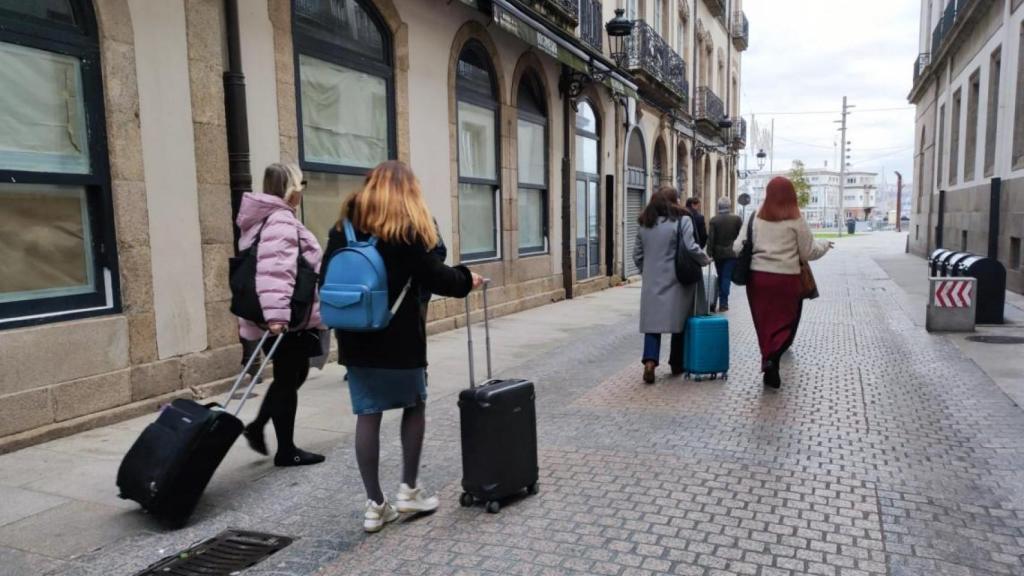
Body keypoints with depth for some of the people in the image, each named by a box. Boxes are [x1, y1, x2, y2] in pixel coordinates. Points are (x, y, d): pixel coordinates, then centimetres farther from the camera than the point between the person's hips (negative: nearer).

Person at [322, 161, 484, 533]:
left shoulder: (345, 224, 8)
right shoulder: (408, 228, -6)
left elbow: (327, 278, 10)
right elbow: (433, 276, -7)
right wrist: (466, 280, 10)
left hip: (356, 337, 4)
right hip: (399, 336, -4)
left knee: (367, 415, 6)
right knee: (415, 406, 15)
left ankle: (375, 504, 11)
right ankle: (408, 490, 19)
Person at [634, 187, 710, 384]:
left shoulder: (645, 224, 10)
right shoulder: (682, 220, -7)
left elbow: (637, 254, 13)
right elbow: (691, 249, -15)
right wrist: (705, 260, 2)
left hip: (652, 281, 3)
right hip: (676, 280, -3)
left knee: (653, 322, 4)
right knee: (679, 322, 10)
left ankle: (650, 361, -14)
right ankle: (677, 364, 19)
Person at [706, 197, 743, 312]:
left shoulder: (714, 220, -5)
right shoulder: (737, 219, -5)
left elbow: (710, 238, -8)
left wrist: (710, 253, -4)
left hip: (718, 253, 1)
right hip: (732, 253, -1)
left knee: (721, 277, 15)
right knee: (727, 277, -2)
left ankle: (722, 301, 23)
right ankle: (723, 303, -10)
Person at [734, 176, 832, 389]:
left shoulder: (755, 218, 2)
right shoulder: (796, 221, -5)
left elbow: (737, 248, 2)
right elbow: (808, 253, 1)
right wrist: (824, 244, 21)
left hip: (757, 277, 3)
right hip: (786, 280, -3)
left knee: (764, 324, 13)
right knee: (786, 323, 10)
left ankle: (770, 370, 22)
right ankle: (772, 356, -16)